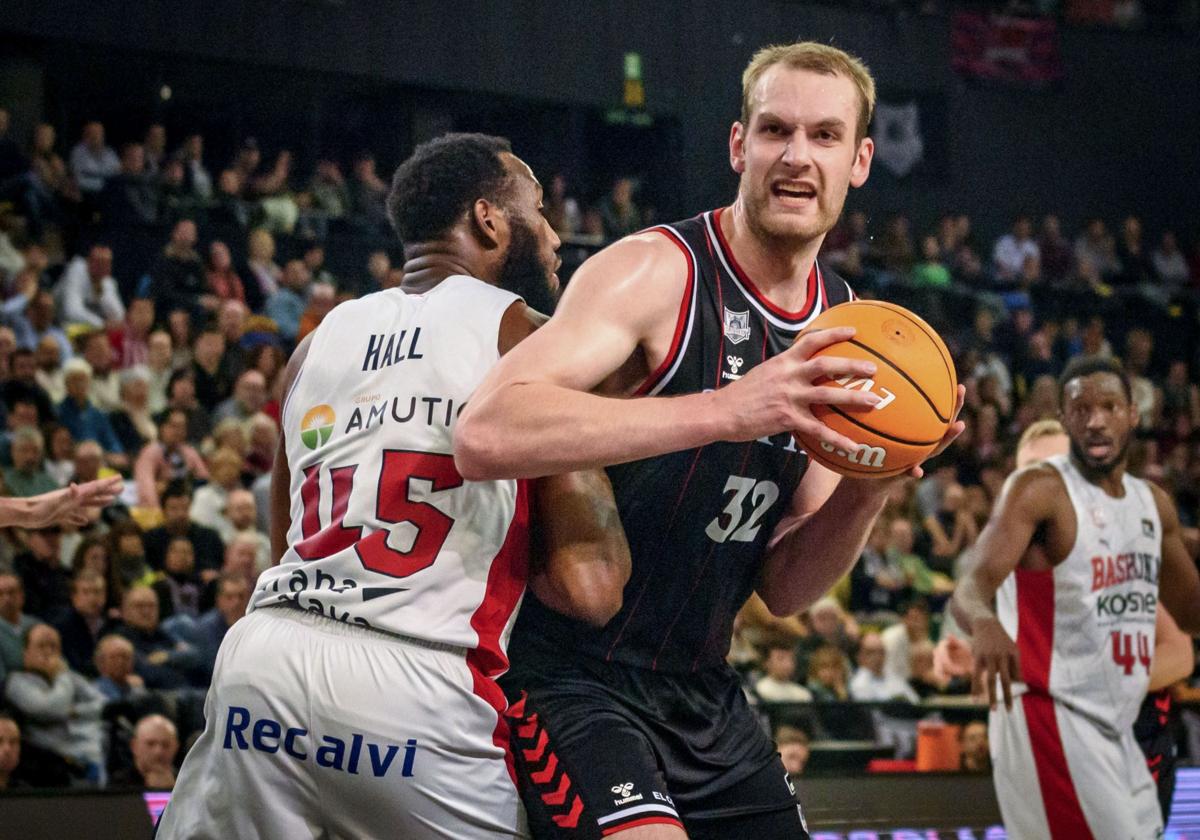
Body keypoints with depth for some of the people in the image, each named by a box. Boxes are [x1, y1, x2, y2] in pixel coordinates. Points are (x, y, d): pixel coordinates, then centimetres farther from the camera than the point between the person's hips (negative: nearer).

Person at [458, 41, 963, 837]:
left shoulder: (845, 331, 9)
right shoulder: (656, 271, -15)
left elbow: (783, 588, 12)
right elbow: (486, 435, -32)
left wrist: (867, 488, -8)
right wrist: (725, 411, -35)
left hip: (704, 695, 8)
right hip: (577, 678, -8)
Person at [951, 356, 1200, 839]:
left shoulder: (1154, 504, 13)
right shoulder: (1039, 490, -10)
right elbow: (972, 586, -24)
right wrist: (985, 622, -47)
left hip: (1115, 729, 8)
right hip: (1050, 714, -8)